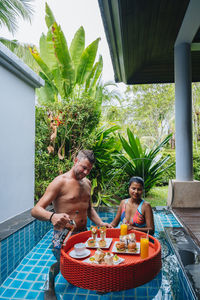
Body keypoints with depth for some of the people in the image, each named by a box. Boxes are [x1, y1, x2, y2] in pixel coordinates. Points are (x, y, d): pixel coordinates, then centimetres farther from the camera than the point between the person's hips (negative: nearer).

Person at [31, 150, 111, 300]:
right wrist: (52, 216, -41)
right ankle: (50, 286, 29)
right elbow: (35, 210, -21)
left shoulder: (87, 183, 8)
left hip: (83, 232, 6)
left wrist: (100, 223, 3)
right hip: (64, 235, -6)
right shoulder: (60, 182, -16)